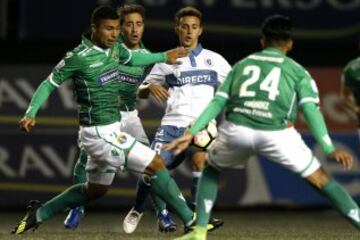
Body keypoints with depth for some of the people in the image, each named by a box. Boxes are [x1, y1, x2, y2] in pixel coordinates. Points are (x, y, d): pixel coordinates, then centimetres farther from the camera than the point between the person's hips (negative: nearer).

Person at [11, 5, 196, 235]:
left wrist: (163, 57, 34)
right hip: (100, 133, -9)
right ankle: (191, 220, 0)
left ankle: (39, 213, 29)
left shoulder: (115, 47, 6)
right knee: (156, 164, -8)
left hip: (110, 129, 9)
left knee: (95, 190, 21)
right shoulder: (78, 57, -16)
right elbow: (49, 84, -10)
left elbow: (133, 58, 28)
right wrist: (31, 114, -20)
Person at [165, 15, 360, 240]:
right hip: (277, 134, -2)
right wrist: (329, 149, -3)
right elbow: (311, 110, 4)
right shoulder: (297, 71, 17)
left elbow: (217, 103, 17)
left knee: (211, 169, 30)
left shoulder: (242, 65, 25)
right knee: (321, 179, 9)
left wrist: (191, 133, 16)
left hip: (236, 130, 2)